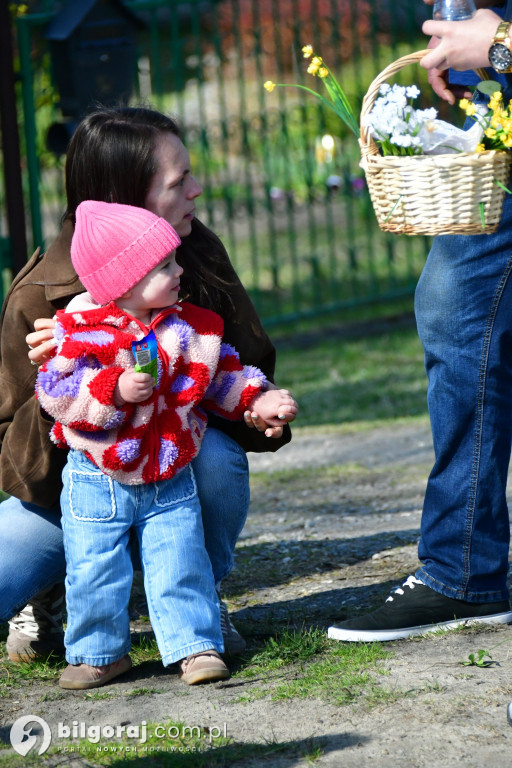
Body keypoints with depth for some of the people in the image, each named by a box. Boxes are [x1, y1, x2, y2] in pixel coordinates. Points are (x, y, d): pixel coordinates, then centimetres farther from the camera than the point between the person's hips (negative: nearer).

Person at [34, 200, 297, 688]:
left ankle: (195, 646, 9)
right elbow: (57, 393, -18)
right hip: (96, 479, -2)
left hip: (169, 479, 2)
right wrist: (115, 391, -28)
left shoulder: (189, 328, 0)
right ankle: (100, 651, 21)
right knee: (94, 572, 3)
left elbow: (222, 376, 13)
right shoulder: (82, 330, -14)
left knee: (180, 566, -3)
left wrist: (260, 400, 1)